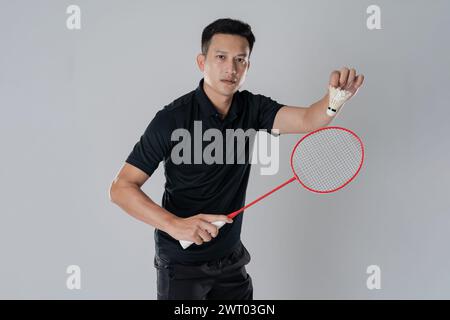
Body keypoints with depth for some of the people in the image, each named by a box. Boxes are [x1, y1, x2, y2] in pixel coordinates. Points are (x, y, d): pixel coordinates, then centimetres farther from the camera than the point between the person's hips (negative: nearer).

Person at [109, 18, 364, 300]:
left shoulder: (252, 108, -4)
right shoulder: (172, 119, -18)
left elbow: (307, 120, -20)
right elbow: (121, 188, -19)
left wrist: (336, 96, -41)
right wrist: (174, 224, -31)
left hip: (232, 258, 5)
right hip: (182, 263, -5)